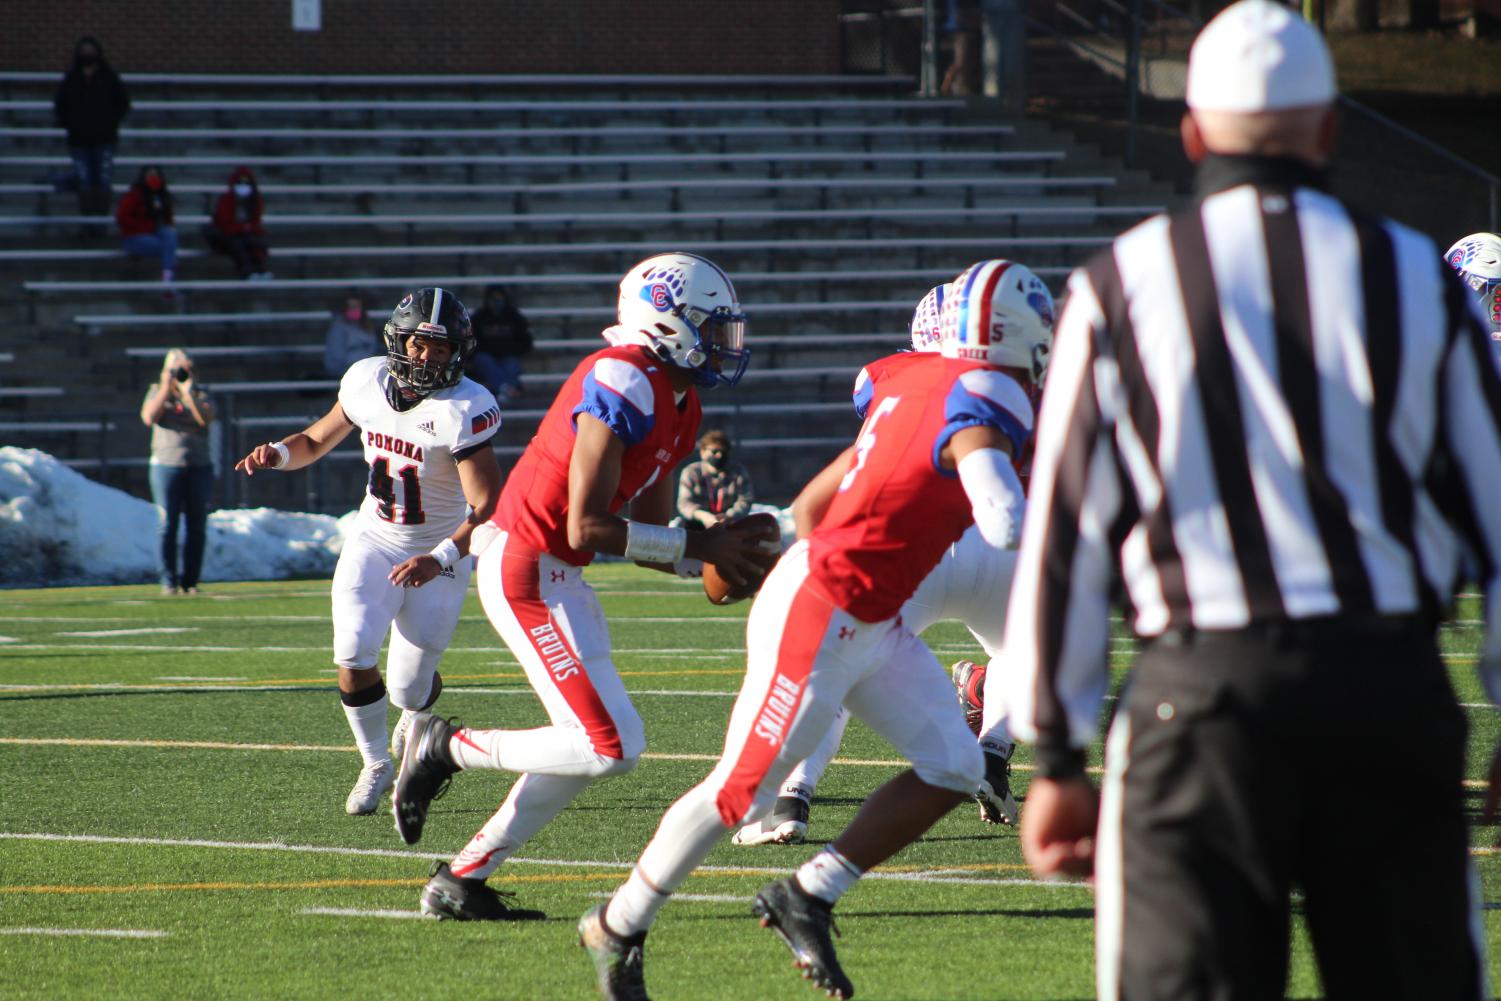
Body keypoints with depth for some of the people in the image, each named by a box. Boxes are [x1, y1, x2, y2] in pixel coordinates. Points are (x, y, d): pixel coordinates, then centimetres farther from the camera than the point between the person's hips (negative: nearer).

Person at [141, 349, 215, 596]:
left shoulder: (200, 393, 8)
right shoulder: (157, 392, 7)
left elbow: (206, 417, -11)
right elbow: (149, 417, -10)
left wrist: (188, 390, -19)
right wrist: (166, 388, -12)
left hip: (199, 466, 1)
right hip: (167, 465, -1)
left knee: (197, 527, 0)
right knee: (168, 525, -6)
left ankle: (190, 581, 5)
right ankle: (169, 582, -4)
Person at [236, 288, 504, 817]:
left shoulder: (465, 410, -24)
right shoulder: (368, 381, -7)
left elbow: (488, 509, -28)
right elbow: (317, 440, 11)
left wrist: (440, 560, -43)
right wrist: (278, 453, -11)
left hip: (439, 555, -3)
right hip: (375, 542, 3)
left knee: (408, 689, 0)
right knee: (355, 654, -19)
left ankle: (414, 724, 41)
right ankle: (376, 764, 8)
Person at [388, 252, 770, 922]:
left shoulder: (676, 405, 12)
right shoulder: (623, 384, -20)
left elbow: (647, 536, 15)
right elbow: (588, 529, -22)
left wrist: (719, 559, -2)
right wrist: (698, 547, -16)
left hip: (554, 576, 10)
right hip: (526, 571, -10)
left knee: (592, 747, 10)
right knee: (609, 747, -13)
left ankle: (460, 881, 15)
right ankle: (449, 748, 1)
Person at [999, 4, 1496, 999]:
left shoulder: (1125, 286, 1)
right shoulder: (1413, 276, 5)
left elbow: (1067, 532, 1)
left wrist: (1058, 757, 7)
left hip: (1206, 688, -2)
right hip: (1389, 681, 2)